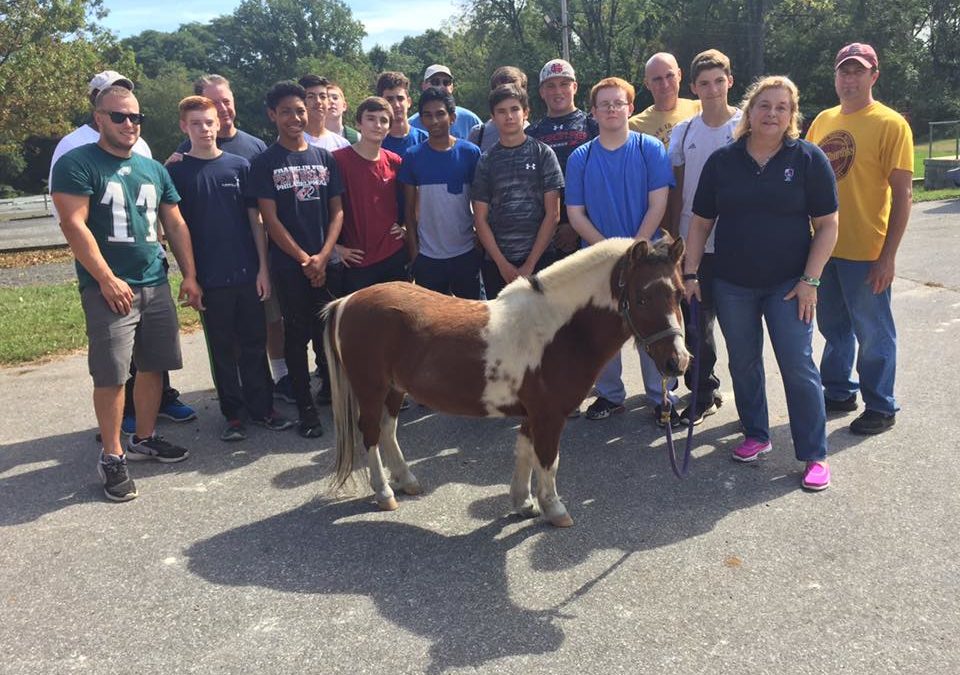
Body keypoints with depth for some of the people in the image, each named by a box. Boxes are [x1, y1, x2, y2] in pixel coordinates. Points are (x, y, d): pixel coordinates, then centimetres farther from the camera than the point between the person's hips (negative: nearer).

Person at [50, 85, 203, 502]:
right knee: (111, 375, -5)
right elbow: (73, 225, -12)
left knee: (153, 367, 11)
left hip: (156, 284, 6)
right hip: (109, 287, -6)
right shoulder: (77, 164, -4)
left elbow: (175, 224, 16)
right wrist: (107, 280, -17)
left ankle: (145, 439, 26)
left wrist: (189, 276, 9)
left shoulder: (153, 169, 15)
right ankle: (111, 457, 6)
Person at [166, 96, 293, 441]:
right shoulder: (176, 172, 1)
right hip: (209, 279, -1)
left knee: (254, 344, 8)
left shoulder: (239, 165, 5)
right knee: (223, 349, 7)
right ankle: (233, 414, 18)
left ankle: (261, 408, 19)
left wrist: (263, 267, -1)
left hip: (248, 273, 1)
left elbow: (255, 219, 5)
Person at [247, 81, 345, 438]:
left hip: (328, 262, 3)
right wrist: (305, 259, -11)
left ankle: (331, 388, 30)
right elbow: (270, 219, -5)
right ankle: (306, 408, 13)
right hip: (290, 265, -3)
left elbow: (337, 211, 6)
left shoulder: (324, 158, 9)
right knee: (297, 335, 3)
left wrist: (323, 255, -7)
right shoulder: (265, 163, -1)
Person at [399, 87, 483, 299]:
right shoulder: (413, 156, 0)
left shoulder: (470, 152, -2)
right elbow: (410, 208, 4)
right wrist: (413, 251, 0)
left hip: (466, 253, 0)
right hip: (427, 257, 1)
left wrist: (481, 243, 0)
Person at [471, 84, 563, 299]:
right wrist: (503, 265, -6)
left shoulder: (543, 154, 2)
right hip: (495, 263, 2)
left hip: (538, 258, -1)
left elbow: (552, 215, -2)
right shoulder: (486, 161, 7)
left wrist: (529, 265, -8)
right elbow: (480, 219, 4)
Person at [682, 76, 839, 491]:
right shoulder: (722, 161, 3)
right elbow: (701, 222, 6)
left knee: (798, 367, -4)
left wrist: (809, 280, -11)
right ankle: (756, 436, 30)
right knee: (743, 364, 12)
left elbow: (827, 225, -4)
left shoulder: (809, 159, -3)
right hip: (732, 284, 3)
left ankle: (815, 455, 6)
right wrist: (690, 273, 0)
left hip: (787, 284, -2)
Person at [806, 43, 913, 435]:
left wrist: (888, 255, -16)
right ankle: (839, 393, 34)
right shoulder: (823, 121, 8)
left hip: (866, 252, -5)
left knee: (873, 333, 6)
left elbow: (902, 193, -11)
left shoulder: (891, 124, -8)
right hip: (823, 247, 6)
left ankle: (880, 407, 21)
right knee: (834, 327, 17)